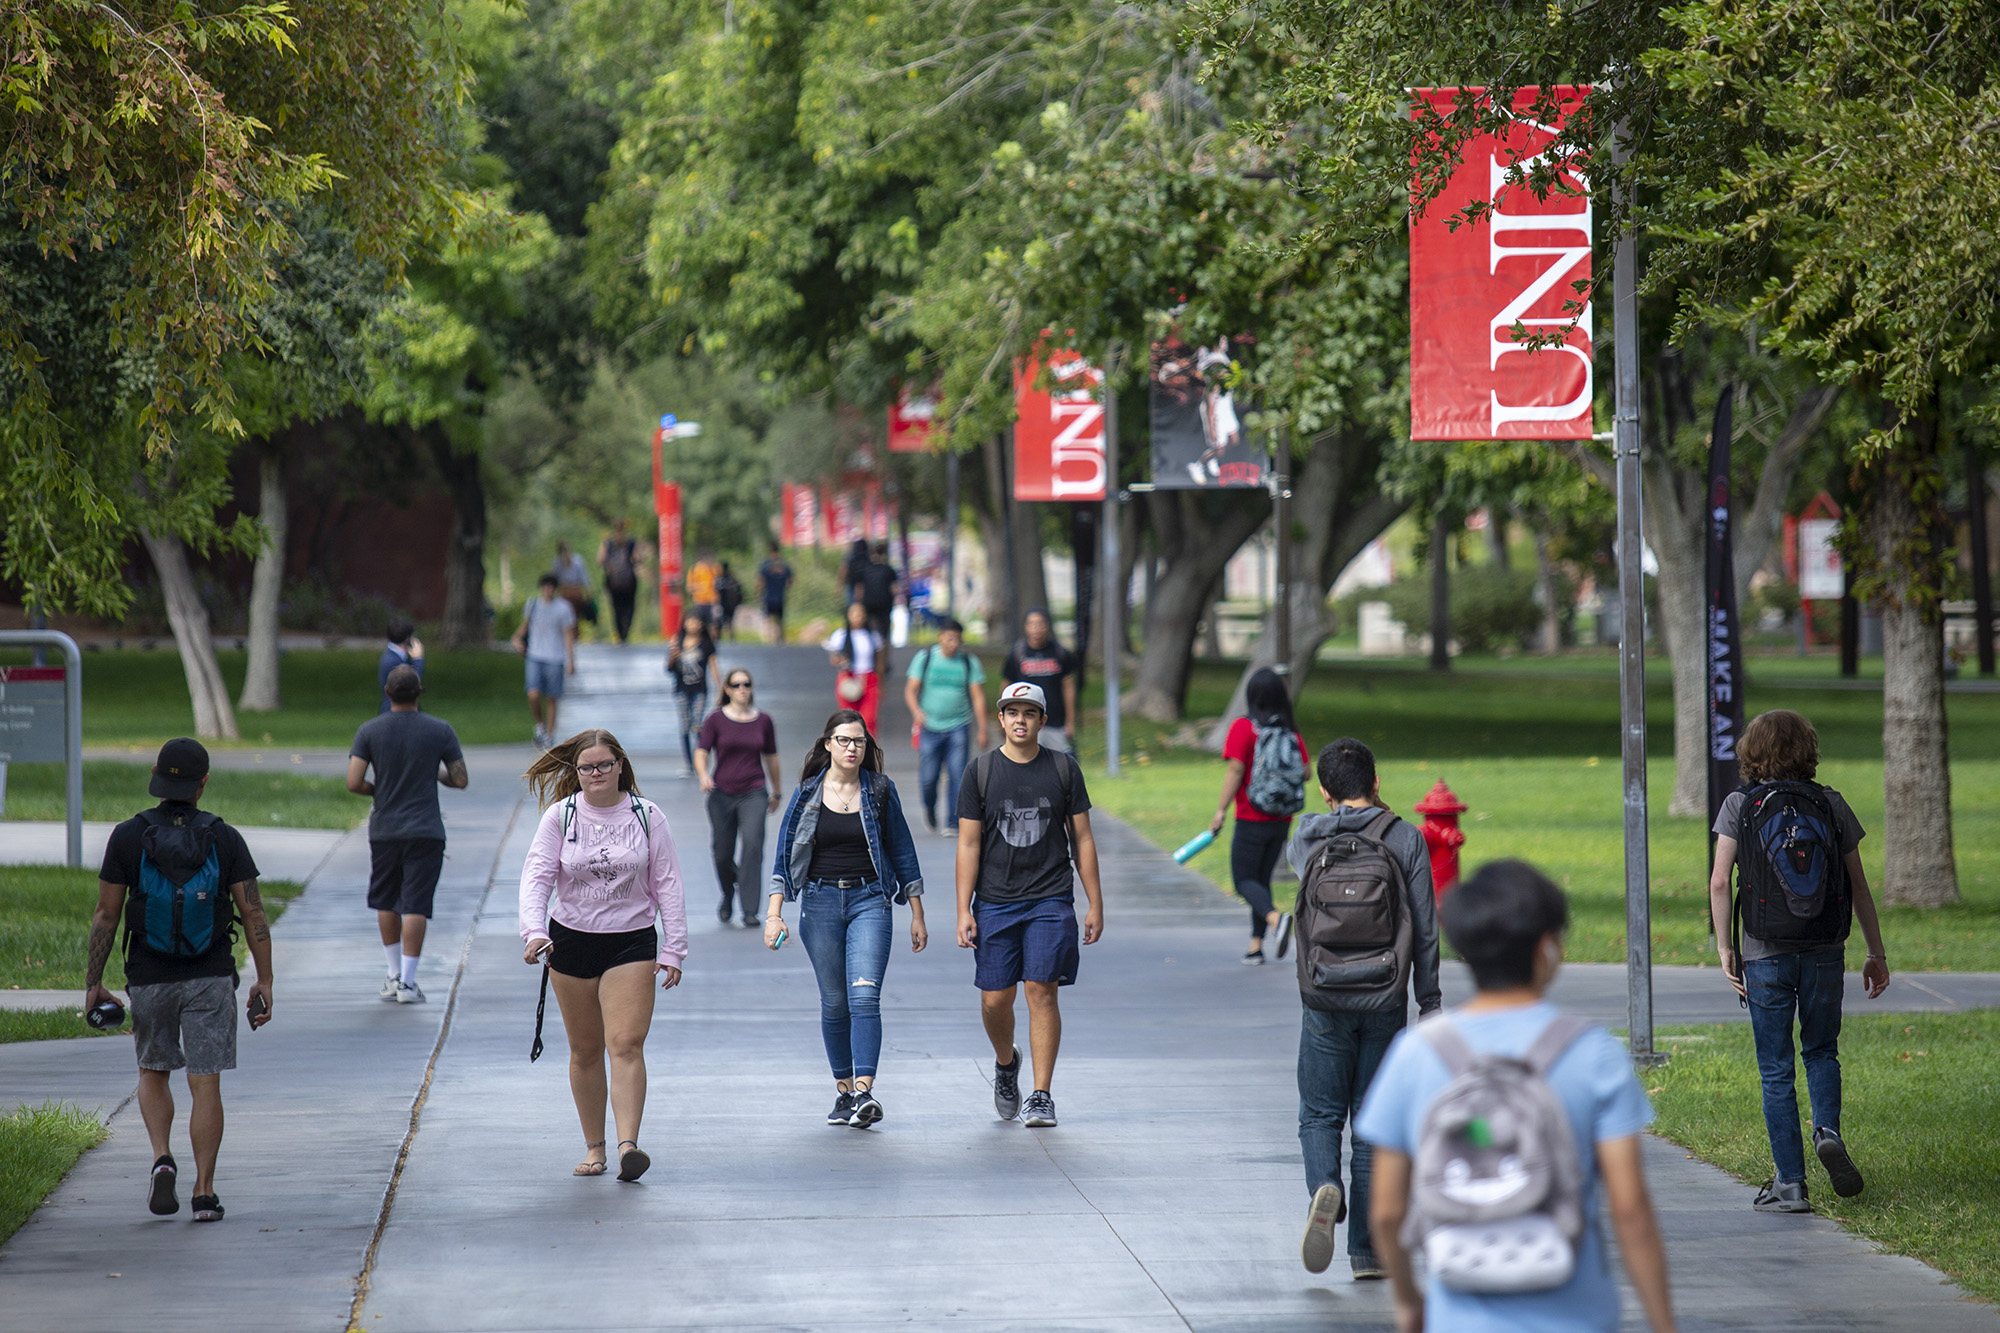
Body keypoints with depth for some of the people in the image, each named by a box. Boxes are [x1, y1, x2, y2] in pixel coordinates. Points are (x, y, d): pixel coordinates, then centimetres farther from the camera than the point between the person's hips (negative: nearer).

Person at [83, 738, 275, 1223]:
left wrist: (92, 983, 3)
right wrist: (265, 982, 3)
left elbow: (106, 916, -4)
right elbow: (254, 914, -4)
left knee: (154, 1073, 20)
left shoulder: (127, 837, -6)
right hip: (211, 981, 0)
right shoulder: (225, 839, -4)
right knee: (205, 1084, 4)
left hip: (149, 979, 0)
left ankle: (163, 1160, -3)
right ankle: (204, 1192, 0)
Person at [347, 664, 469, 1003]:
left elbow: (354, 783, -8)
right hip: (426, 831, -2)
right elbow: (460, 780, -2)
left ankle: (394, 975, 22)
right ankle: (407, 982, -4)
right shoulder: (441, 731, -5)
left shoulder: (369, 731, -3)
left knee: (386, 902, 18)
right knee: (416, 905, -1)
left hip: (384, 831, 2)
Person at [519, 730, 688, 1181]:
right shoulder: (560, 817, -1)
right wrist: (534, 931, -24)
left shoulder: (646, 817, 0)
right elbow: (536, 876, -8)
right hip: (571, 941, 1)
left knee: (626, 1044, -14)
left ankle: (628, 1145, -24)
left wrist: (673, 949, 0)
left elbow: (667, 885, 4)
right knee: (585, 1051, 8)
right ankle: (593, 1148, 18)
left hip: (632, 943, -1)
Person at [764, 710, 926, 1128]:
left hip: (869, 900, -1)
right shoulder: (807, 794, 4)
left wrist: (917, 914, 9)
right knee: (834, 1002, 5)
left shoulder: (879, 791, 4)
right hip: (820, 901, 1)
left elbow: (902, 852, 9)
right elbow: (785, 856, 6)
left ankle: (865, 1092, -23)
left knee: (864, 996, -16)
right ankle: (843, 1090, 17)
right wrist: (774, 914, -2)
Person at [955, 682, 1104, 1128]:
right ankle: (1006, 1063, 33)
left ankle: (1041, 1096, -4)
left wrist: (1095, 905, 5)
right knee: (995, 999, 2)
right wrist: (964, 911, -4)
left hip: (1051, 901, 0)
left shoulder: (1063, 769, 5)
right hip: (995, 902, 1)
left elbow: (1082, 839, 9)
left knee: (1042, 992, -8)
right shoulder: (981, 771, 3)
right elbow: (968, 844, 2)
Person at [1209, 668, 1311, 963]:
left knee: (1244, 881, 1)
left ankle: (1277, 918, -27)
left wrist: (1221, 811, -11)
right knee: (1262, 879, 15)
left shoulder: (1243, 728, -11)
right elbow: (1306, 771, 3)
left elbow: (1235, 770, -16)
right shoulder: (1292, 731, 3)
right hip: (1281, 820, 5)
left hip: (1251, 820, -5)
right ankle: (1256, 947, 13)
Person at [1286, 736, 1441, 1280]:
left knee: (1320, 1114, 11)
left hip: (1325, 1004, 0)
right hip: (1385, 1003, 0)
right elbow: (1425, 931, -3)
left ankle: (1324, 1189, -20)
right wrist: (1431, 1004, 5)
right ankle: (1367, 1250, 7)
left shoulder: (1307, 842, -1)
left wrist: (1340, 809, 28)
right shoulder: (1405, 841, -4)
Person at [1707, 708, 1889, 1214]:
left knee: (1776, 1070, 6)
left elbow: (1719, 882, -9)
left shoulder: (1739, 805, -3)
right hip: (1824, 952, 2)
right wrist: (1876, 953, 12)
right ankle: (1828, 1131, -5)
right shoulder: (1831, 805, 2)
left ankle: (1789, 1183, 5)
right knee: (1821, 1051, 21)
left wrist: (1725, 949, -1)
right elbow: (1859, 886, 5)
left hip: (1765, 955, -2)